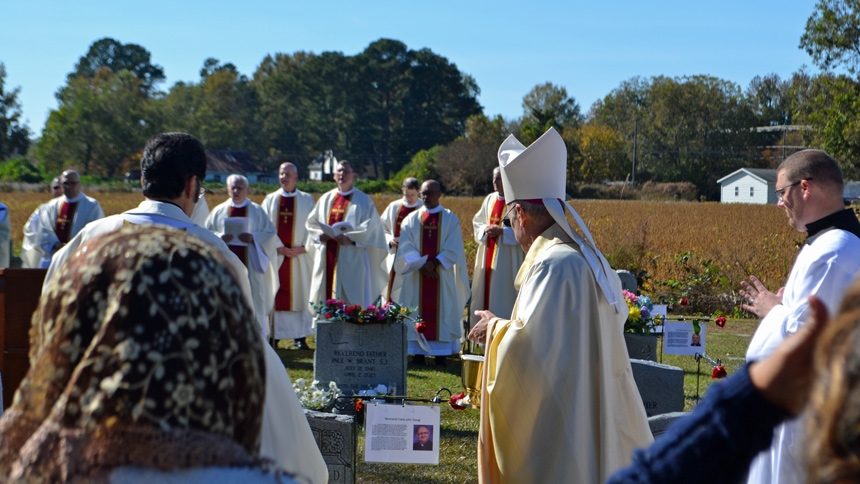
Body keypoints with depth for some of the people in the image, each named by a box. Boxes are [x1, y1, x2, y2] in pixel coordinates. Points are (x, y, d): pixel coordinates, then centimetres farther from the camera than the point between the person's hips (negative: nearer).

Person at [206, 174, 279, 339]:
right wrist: (219, 237, -11)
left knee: (252, 299, -3)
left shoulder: (257, 211, 6)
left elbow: (270, 234, 2)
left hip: (249, 265, -1)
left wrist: (254, 238, -14)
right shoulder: (219, 211, 10)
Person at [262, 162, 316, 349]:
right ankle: (274, 334, 4)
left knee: (300, 293, 0)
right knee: (275, 294, 0)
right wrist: (278, 248, -10)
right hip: (275, 255, 1)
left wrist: (302, 248, -11)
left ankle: (300, 336, 4)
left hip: (300, 256, -1)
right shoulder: (270, 200, 9)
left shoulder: (307, 200, 6)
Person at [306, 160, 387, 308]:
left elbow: (371, 225, -7)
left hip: (351, 260, -4)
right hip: (326, 260, 5)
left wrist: (350, 237, -20)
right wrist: (320, 234, -5)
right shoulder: (326, 199, 17)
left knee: (350, 303, -7)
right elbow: (312, 222, 17)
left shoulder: (363, 200, 3)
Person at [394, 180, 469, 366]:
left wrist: (434, 263, -15)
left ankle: (441, 353, 0)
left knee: (441, 310, -2)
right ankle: (418, 351, 3)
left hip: (442, 275, -1)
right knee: (418, 311, 0)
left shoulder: (450, 219, 4)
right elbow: (406, 246, -1)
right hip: (416, 274, 1)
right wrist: (421, 265, -14)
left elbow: (453, 248, -4)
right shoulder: (411, 219, 8)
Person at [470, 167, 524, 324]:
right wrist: (485, 229, -4)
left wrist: (502, 231, -20)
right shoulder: (490, 199, 11)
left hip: (507, 260, -7)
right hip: (487, 257, 7)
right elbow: (476, 222, 17)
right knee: (486, 291, 10)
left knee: (503, 296, -4)